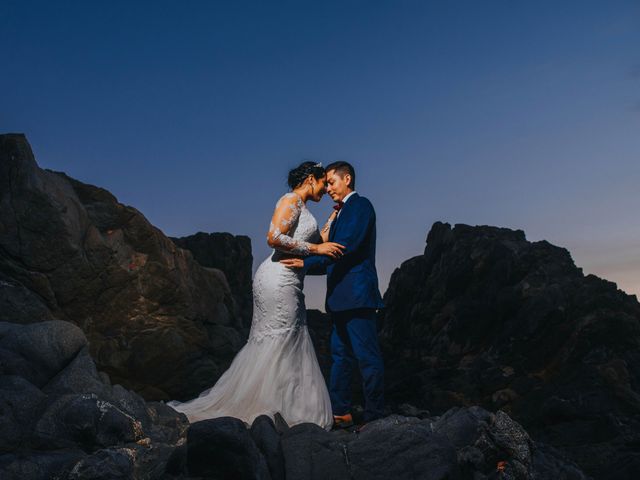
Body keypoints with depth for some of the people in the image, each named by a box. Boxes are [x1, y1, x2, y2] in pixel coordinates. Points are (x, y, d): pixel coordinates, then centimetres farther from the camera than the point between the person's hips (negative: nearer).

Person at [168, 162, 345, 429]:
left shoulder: (301, 208, 23)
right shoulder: (291, 200, -6)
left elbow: (317, 241, 22)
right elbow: (274, 238, -20)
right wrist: (316, 249, -15)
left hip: (288, 282, 10)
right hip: (279, 279, -10)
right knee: (276, 346, -6)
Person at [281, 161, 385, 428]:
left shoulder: (360, 205, -7)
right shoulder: (341, 213, 22)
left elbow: (346, 247, -18)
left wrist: (306, 263, -16)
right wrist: (305, 266, 18)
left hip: (357, 295, -10)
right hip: (340, 297, 10)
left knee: (367, 357, -5)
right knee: (340, 356, 13)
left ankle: (374, 417, 2)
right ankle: (340, 413, 21)